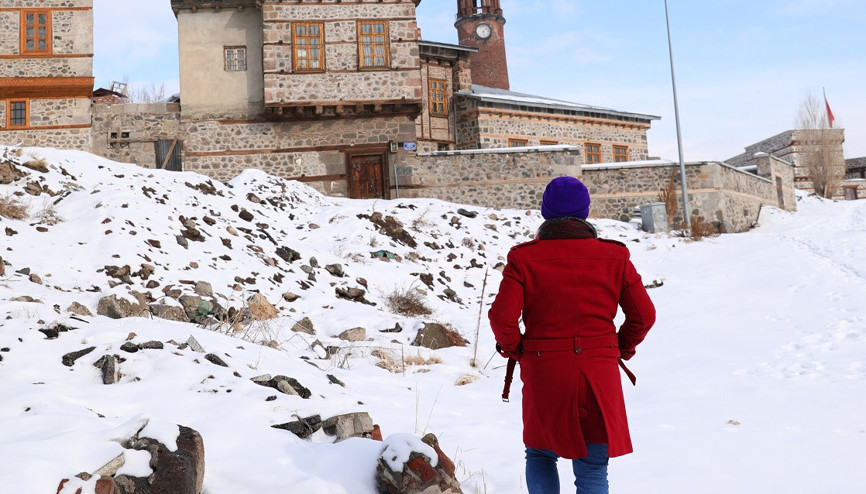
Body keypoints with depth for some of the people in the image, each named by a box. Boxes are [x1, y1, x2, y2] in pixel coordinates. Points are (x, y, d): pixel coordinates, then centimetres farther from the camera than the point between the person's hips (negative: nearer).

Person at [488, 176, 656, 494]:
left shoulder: (524, 258, -5)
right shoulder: (613, 256, 0)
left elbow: (501, 316, -12)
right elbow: (644, 315, 2)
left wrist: (514, 349, 7)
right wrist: (620, 349, 18)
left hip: (543, 373, 0)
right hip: (599, 374, 1)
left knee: (540, 454, 24)